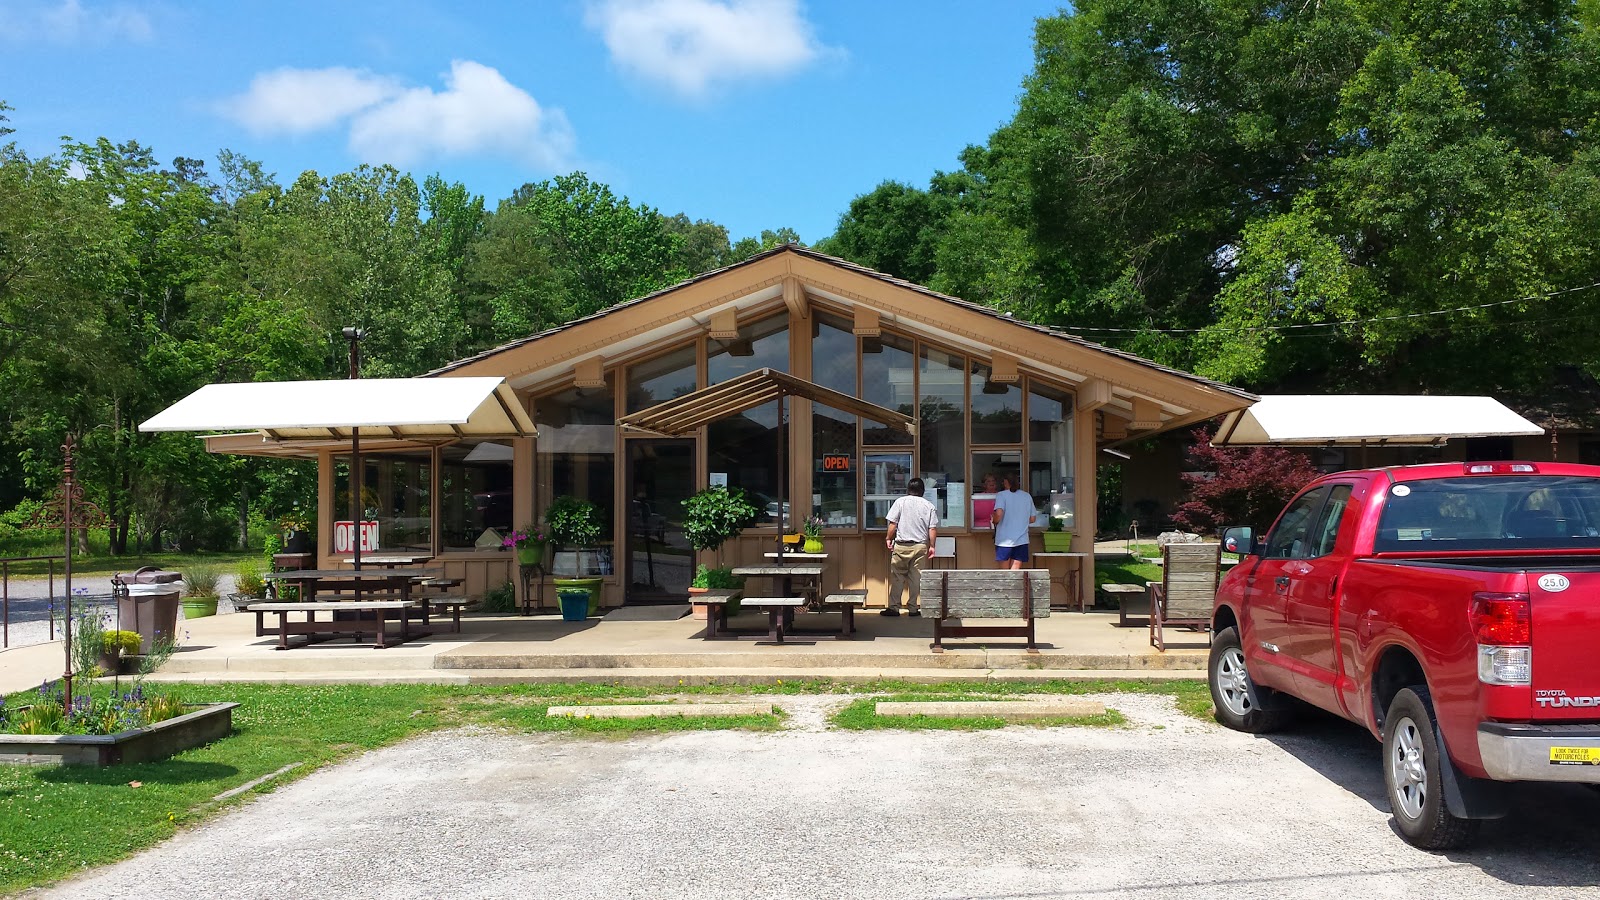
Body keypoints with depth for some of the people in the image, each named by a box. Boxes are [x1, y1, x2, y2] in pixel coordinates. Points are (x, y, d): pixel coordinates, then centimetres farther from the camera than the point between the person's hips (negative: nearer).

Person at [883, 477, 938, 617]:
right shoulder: (929, 506, 5)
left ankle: (894, 607, 3)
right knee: (916, 578, 6)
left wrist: (889, 538, 6)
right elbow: (933, 528, 0)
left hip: (901, 545, -2)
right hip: (920, 546, 2)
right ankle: (913, 608, 7)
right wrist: (931, 546, 5)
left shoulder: (900, 502, 0)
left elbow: (893, 523, -4)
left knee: (897, 577, 4)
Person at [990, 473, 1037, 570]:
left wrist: (994, 522, 0)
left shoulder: (1001, 495, -4)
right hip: (1022, 539, 3)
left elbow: (999, 514, -20)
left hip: (1005, 540, -3)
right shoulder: (1027, 496, 10)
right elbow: (1032, 518, 14)